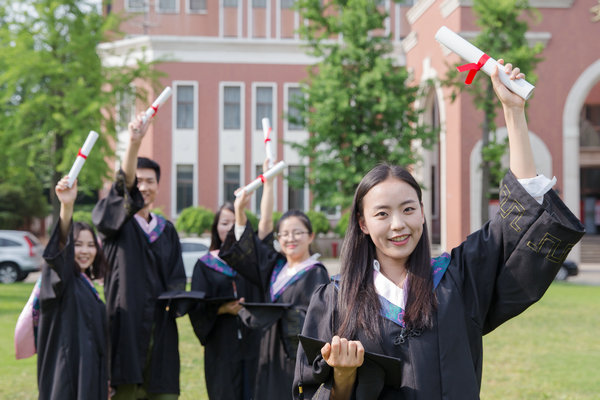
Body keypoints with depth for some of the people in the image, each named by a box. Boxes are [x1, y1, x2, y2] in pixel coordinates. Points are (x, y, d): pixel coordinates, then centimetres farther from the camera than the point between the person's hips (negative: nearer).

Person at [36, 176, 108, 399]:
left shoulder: (86, 284, 17)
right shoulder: (59, 276, -7)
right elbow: (60, 250, -29)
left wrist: (105, 381, 22)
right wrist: (66, 207, -47)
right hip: (67, 374, -8)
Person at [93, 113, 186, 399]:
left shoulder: (167, 230, 17)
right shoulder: (115, 220, 3)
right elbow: (125, 185, -18)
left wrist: (176, 298, -7)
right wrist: (134, 143, -35)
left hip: (160, 328, 4)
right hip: (126, 321, -4)